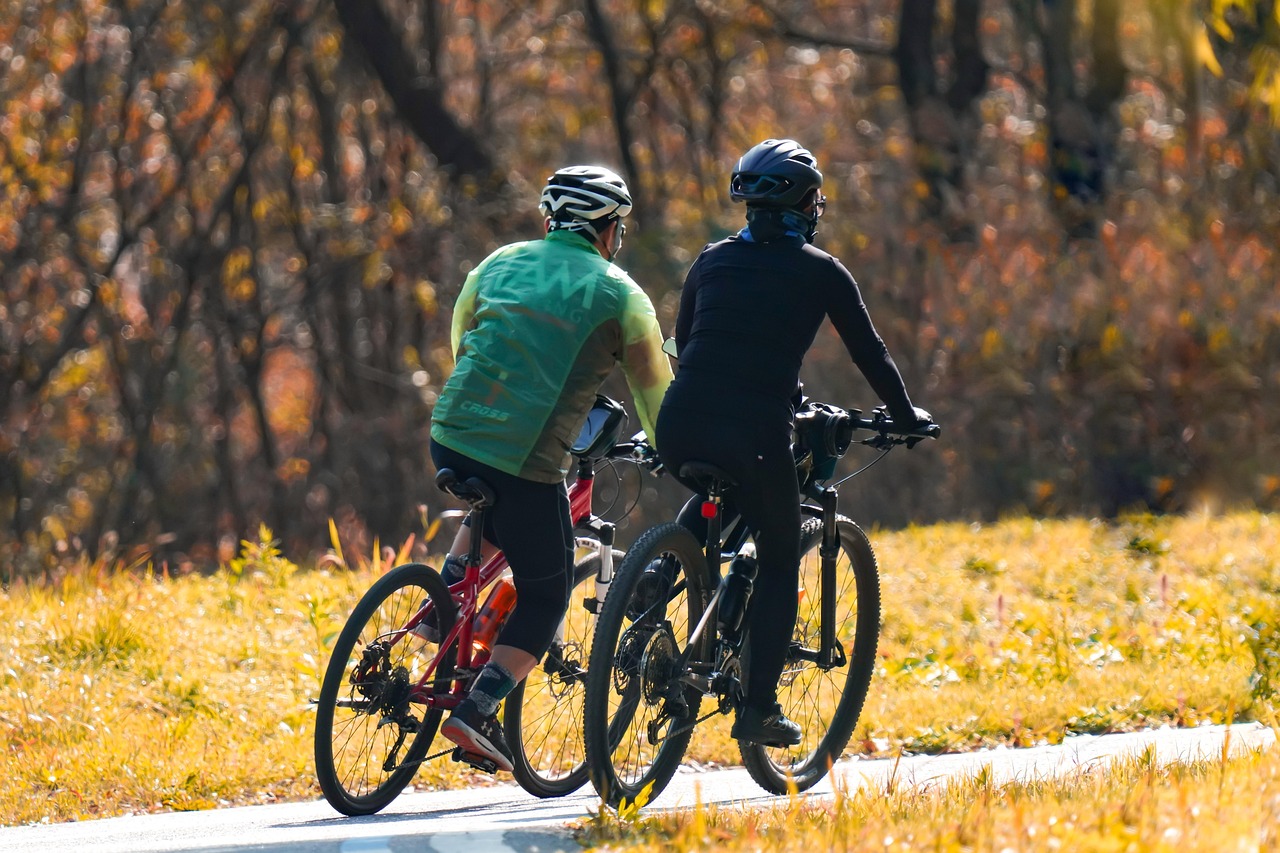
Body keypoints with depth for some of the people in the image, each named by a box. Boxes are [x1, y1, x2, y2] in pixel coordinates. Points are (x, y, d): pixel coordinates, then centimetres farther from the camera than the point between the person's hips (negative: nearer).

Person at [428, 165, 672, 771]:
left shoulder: (499, 263, 16)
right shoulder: (619, 295, 5)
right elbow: (656, 397, 11)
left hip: (450, 439, 5)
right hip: (527, 460, -5)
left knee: (493, 510, 38)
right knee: (544, 599, 11)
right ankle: (476, 711, -4)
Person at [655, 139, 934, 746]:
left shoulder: (713, 260, 17)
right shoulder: (819, 271, 6)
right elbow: (869, 353, 13)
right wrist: (906, 416, 29)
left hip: (680, 429, 4)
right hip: (755, 436, -4)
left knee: (716, 502, 37)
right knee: (779, 562, 16)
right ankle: (758, 709, 9)